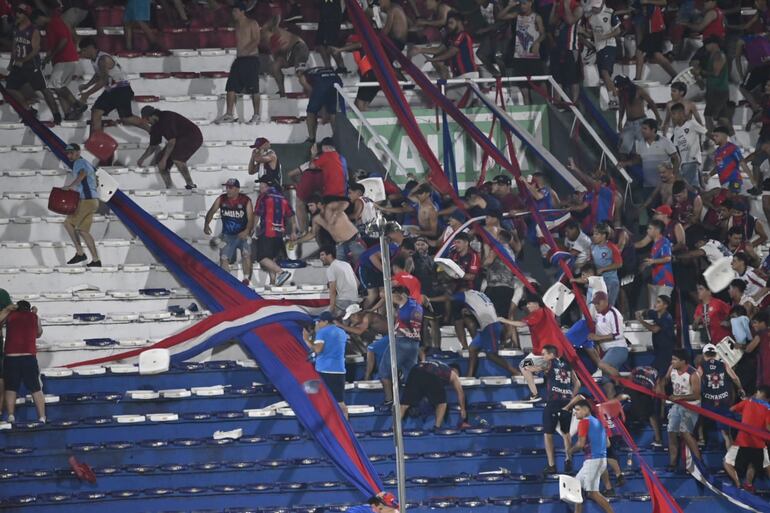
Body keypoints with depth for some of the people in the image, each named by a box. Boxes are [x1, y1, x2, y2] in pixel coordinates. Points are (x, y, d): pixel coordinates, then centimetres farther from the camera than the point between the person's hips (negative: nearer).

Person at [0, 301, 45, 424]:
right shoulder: (34, 317, 13)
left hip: (11, 358, 0)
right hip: (29, 358, 0)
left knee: (11, 388, 11)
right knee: (36, 389, 6)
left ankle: (11, 416, 1)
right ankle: (42, 417, 1)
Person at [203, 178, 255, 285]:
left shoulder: (245, 201, -11)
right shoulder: (221, 199, -2)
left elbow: (250, 218, -15)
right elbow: (211, 212, 6)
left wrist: (247, 230, -31)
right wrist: (206, 224, -10)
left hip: (243, 234, -3)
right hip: (227, 235, 3)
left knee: (246, 254, -20)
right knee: (224, 258, -2)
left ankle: (246, 279, -13)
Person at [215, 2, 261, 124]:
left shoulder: (252, 24, -3)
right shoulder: (237, 25, 18)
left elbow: (256, 41, -13)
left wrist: (246, 51, -22)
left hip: (251, 59, -7)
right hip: (239, 59, 7)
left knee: (253, 89, -6)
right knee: (231, 87, -1)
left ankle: (256, 116, -1)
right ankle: (229, 114, -1)